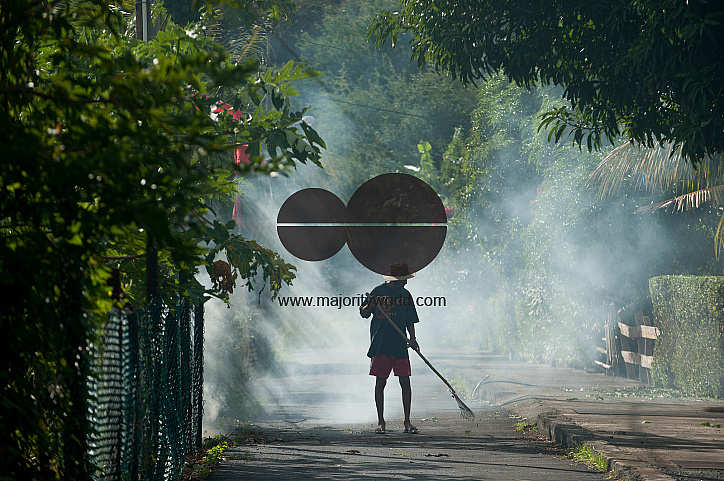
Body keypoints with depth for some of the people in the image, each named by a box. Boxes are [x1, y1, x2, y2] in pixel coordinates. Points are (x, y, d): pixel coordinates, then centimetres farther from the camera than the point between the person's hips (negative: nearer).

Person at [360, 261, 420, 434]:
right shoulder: (378, 291, -1)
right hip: (380, 345, -3)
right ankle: (381, 421, 10)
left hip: (400, 345, 3)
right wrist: (369, 305, -18)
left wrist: (412, 338, 1)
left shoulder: (405, 295, 10)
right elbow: (364, 314, 4)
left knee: (405, 382, -3)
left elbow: (410, 320, 15)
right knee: (380, 383, 0)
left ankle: (407, 421, 4)